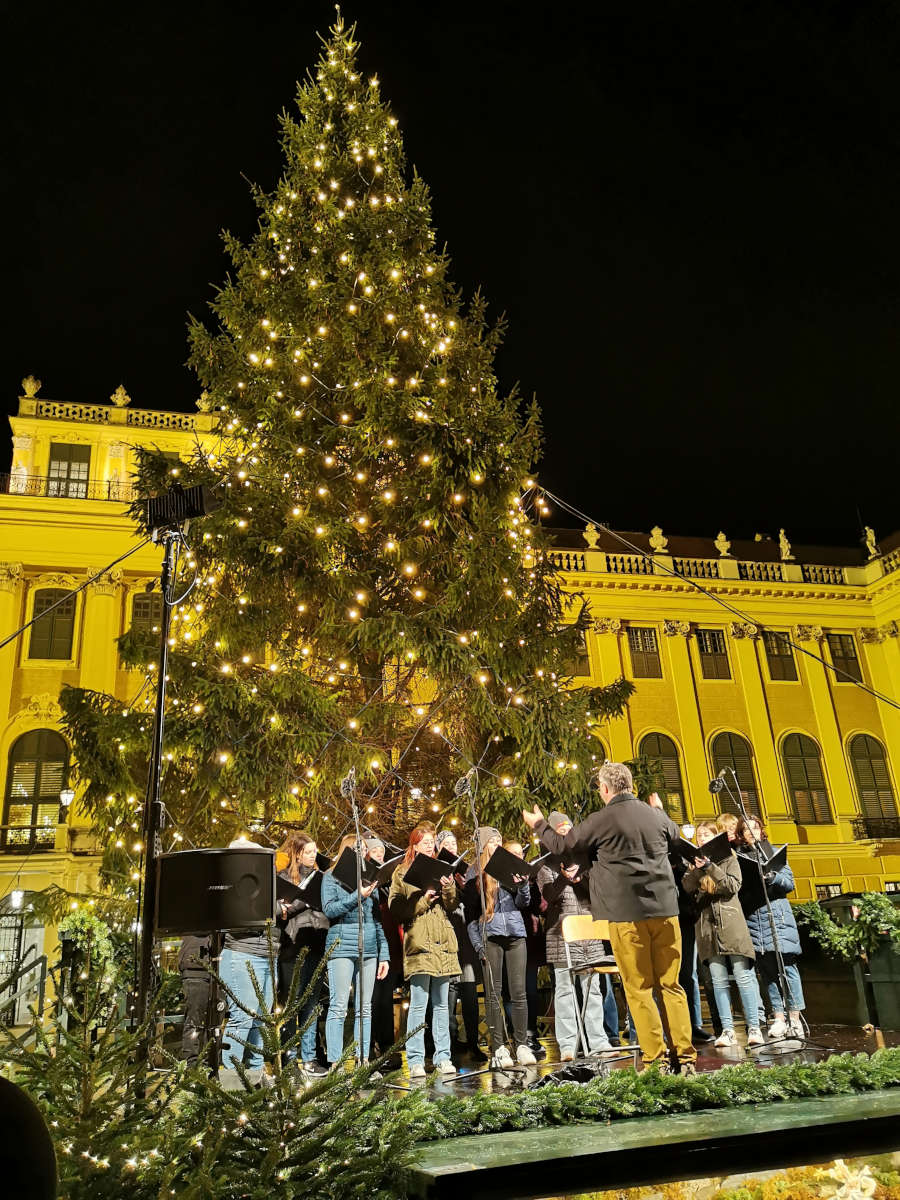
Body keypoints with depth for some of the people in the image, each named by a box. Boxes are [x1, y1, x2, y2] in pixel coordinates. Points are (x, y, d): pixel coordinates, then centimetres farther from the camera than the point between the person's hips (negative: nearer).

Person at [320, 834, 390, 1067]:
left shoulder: (368, 877, 16)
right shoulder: (332, 876, 4)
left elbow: (378, 918, 16)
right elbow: (329, 909, -9)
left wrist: (383, 954, 13)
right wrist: (358, 895, -15)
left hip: (369, 949, 5)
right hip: (342, 946, -5)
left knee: (365, 1008, 7)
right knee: (339, 1007, -5)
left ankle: (363, 1061, 13)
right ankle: (335, 1063, 0)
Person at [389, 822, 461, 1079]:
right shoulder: (402, 873, 3)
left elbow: (452, 905, 13)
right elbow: (396, 909, -5)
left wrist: (448, 889, -7)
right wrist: (422, 901, -14)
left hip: (443, 942, 5)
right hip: (418, 943, -5)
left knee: (441, 1003, 9)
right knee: (418, 1004, -5)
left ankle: (443, 1058, 15)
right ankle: (415, 1061, 1)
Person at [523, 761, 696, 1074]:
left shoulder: (601, 821, -8)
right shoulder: (656, 816, 7)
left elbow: (561, 845, 3)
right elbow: (675, 836, 31)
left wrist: (538, 824, 21)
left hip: (628, 914, -5)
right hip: (665, 910, 5)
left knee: (639, 989, 4)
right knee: (671, 985, 10)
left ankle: (657, 1060, 4)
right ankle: (686, 1057, 10)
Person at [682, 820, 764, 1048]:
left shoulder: (728, 857, 8)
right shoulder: (694, 860, 15)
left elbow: (734, 885, -6)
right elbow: (687, 888, 2)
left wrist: (710, 867, -14)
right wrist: (697, 869, -14)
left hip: (731, 923, -2)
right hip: (707, 925, 3)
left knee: (743, 977, -4)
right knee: (719, 981, 2)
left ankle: (754, 1028, 0)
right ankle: (728, 1031, 6)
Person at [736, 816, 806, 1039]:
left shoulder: (773, 852, 9)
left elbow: (789, 882, 4)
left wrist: (773, 878, -14)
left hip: (777, 914, -1)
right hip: (752, 918, 1)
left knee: (787, 964, -6)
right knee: (766, 969, 3)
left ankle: (794, 1018, 0)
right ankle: (778, 1018, 8)